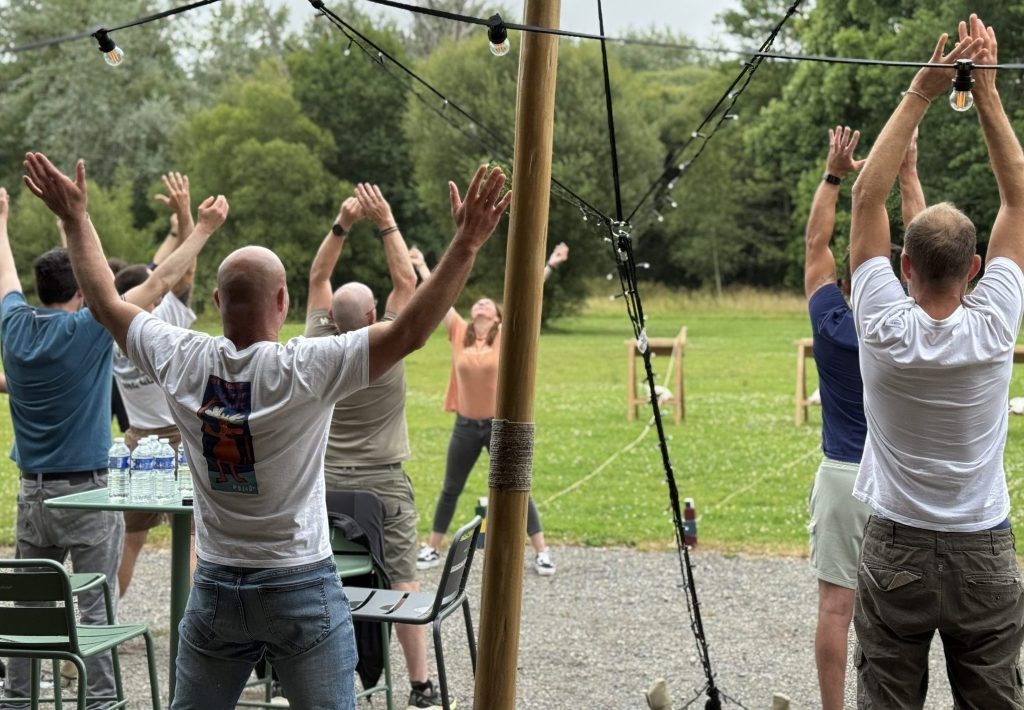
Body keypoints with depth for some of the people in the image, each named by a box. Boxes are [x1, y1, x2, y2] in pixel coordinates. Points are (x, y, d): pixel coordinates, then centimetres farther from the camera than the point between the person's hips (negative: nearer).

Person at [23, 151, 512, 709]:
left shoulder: (183, 361, -7)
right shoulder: (305, 369, -19)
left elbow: (105, 301, 7)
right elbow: (410, 331, -24)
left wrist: (75, 219, 17)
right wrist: (465, 244, -24)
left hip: (214, 588, 4)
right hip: (301, 588, -4)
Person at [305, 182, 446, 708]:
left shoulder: (320, 346, -4)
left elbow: (317, 277, 6)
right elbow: (406, 281, -3)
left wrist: (341, 225, 1)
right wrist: (386, 224, -2)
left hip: (325, 482, 4)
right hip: (382, 484, -3)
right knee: (402, 582, -4)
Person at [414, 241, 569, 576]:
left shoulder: (506, 336, -4)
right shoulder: (459, 333, 0)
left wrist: (550, 265, -7)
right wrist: (421, 267, 12)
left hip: (501, 425, -2)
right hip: (466, 425, 2)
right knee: (450, 489, 13)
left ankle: (542, 552, 10)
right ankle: (432, 549, 24)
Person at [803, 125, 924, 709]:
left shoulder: (832, 328, -7)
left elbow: (816, 245, 5)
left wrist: (834, 177, 7)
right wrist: (909, 174, 5)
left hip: (841, 478, 0)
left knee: (836, 606, 2)